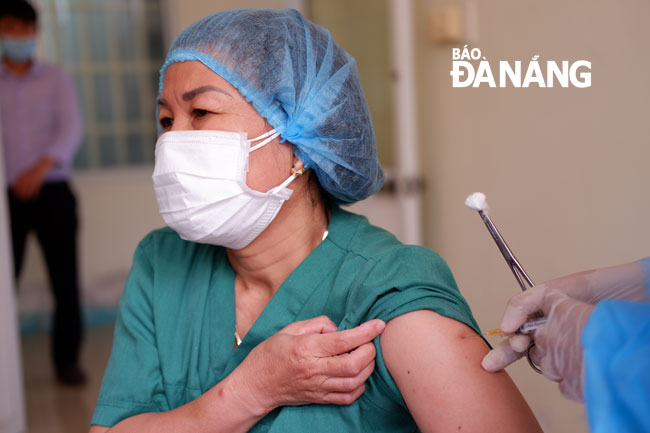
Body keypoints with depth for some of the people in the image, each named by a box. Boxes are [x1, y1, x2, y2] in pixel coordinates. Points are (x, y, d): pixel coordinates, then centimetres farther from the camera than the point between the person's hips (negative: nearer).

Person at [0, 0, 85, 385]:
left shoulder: (56, 80, 7)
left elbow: (71, 130, -6)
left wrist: (40, 169, -22)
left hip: (52, 192, 0)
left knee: (65, 278, 1)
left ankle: (67, 358, 14)